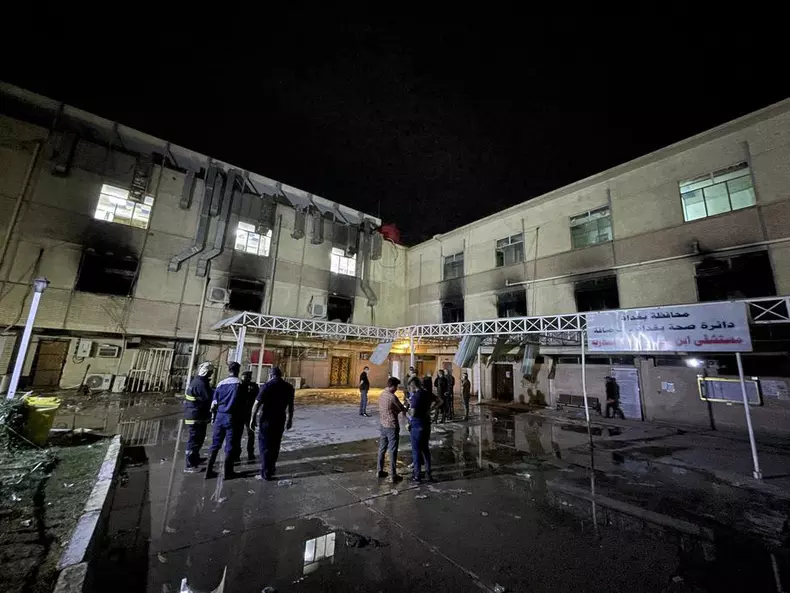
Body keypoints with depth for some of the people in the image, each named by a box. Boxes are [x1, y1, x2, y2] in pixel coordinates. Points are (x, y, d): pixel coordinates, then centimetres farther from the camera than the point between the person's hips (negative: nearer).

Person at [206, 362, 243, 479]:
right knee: (230, 446, 5)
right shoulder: (239, 384, -9)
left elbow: (214, 404, 4)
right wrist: (242, 419, 2)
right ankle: (228, 472, 12)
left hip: (220, 416, 4)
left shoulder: (221, 383, 3)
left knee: (215, 444, 14)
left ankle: (209, 471, 18)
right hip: (232, 417, -4)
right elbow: (242, 403, -9)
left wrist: (213, 416, 18)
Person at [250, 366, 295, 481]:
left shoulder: (267, 385, -10)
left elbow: (257, 403, -13)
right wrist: (290, 419, 19)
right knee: (275, 445, 19)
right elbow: (290, 406, 10)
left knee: (265, 445, 6)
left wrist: (253, 419, -5)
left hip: (267, 419, -5)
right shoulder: (289, 387, 5)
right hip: (280, 419, 5)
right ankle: (271, 468, 32)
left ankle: (266, 473, 8)